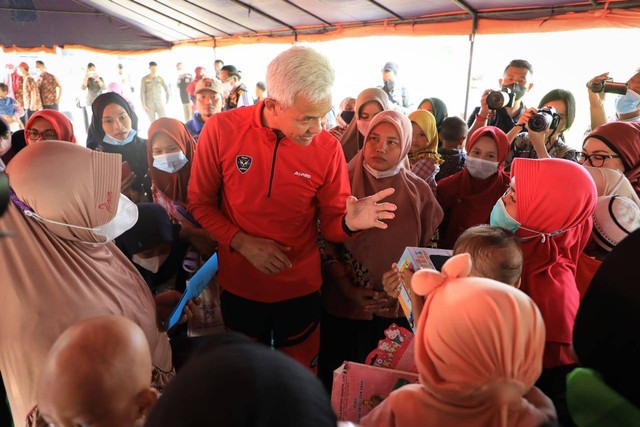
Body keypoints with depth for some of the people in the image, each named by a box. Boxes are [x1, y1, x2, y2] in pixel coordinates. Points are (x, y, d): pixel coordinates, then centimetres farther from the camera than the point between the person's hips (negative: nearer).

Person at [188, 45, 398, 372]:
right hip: (238, 285, 1)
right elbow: (200, 203, -6)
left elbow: (330, 223, -7)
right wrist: (243, 243, -20)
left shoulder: (327, 148, -16)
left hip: (300, 287, 0)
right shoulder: (221, 130, -16)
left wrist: (349, 222, -30)